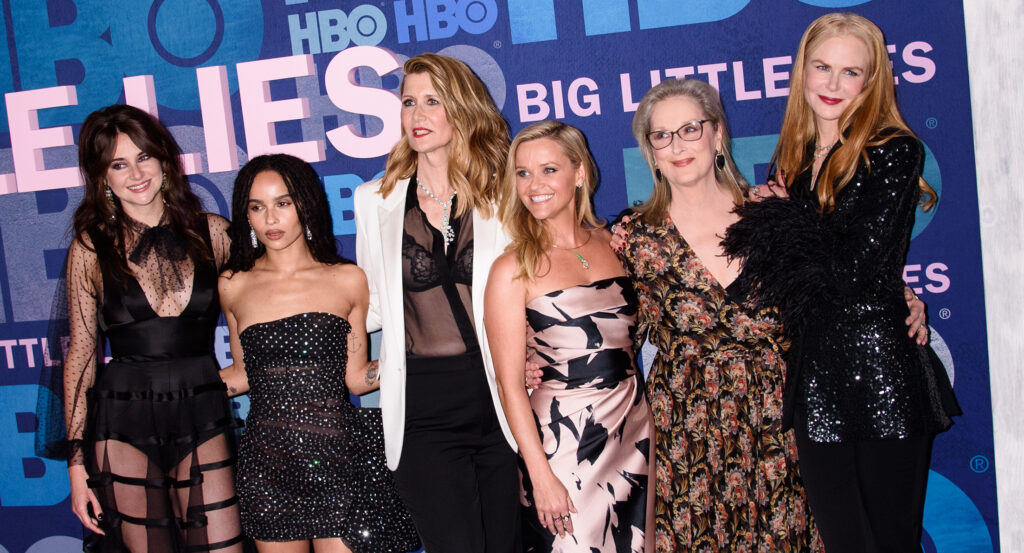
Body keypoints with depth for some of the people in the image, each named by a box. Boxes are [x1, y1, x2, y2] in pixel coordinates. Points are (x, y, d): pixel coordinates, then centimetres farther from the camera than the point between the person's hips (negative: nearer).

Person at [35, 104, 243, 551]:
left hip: (202, 418, 1)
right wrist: (77, 463, 0)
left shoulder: (212, 233, 4)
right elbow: (81, 353, 2)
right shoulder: (91, 248, 1)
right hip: (123, 423, -1)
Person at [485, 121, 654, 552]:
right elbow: (511, 386, -9)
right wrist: (540, 477, -12)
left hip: (635, 429, 5)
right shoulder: (513, 270, -9)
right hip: (563, 441, -4)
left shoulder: (613, 244, 4)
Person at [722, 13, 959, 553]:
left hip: (881, 366, -5)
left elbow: (855, 265, -15)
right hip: (816, 372, 5)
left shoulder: (894, 151, -6)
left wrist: (774, 222, -4)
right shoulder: (793, 157, 12)